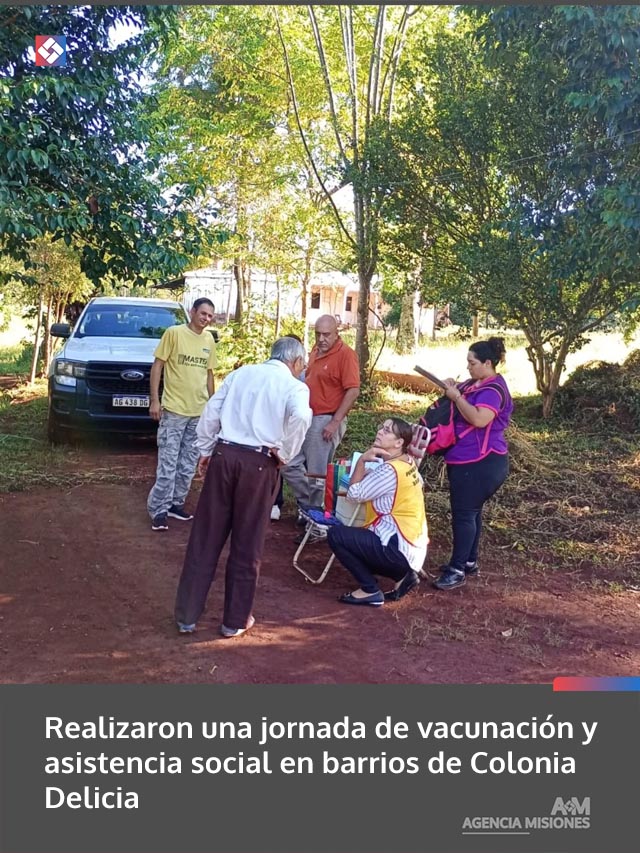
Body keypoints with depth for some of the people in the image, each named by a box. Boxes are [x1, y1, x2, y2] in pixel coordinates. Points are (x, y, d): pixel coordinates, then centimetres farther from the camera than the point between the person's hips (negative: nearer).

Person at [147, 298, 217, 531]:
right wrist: (154, 399, -12)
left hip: (199, 412, 5)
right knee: (168, 464, -4)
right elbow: (157, 366, -6)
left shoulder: (209, 341, 10)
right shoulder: (174, 333, -6)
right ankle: (159, 509, 4)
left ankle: (176, 503, 23)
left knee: (188, 465, 11)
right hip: (174, 410, -5)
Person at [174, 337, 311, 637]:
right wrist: (283, 453, -8)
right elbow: (300, 417, -21)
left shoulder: (241, 373, 13)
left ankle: (187, 615, 19)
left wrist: (205, 451, 17)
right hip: (259, 464, -3)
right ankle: (235, 620, 20)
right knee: (247, 545, 9)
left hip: (224, 454, 4)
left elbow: (211, 411, 10)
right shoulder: (295, 386, 1)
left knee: (206, 538, 11)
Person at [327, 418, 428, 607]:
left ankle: (370, 591, -3)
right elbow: (374, 481, 18)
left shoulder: (390, 470, -19)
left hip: (399, 550, -10)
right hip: (413, 548, 10)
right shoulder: (407, 462, 9)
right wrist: (366, 472, 0)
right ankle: (402, 575, 15)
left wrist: (362, 460, -7)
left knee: (336, 535, -11)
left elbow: (354, 493, -12)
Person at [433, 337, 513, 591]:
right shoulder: (475, 384, 12)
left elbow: (479, 419, -31)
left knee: (464, 514, -7)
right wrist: (453, 389, 3)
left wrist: (457, 397, -21)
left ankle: (458, 570, -1)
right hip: (466, 460, 10)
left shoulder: (493, 389, -18)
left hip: (481, 463, -10)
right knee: (470, 512, 16)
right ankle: (469, 562, 27)